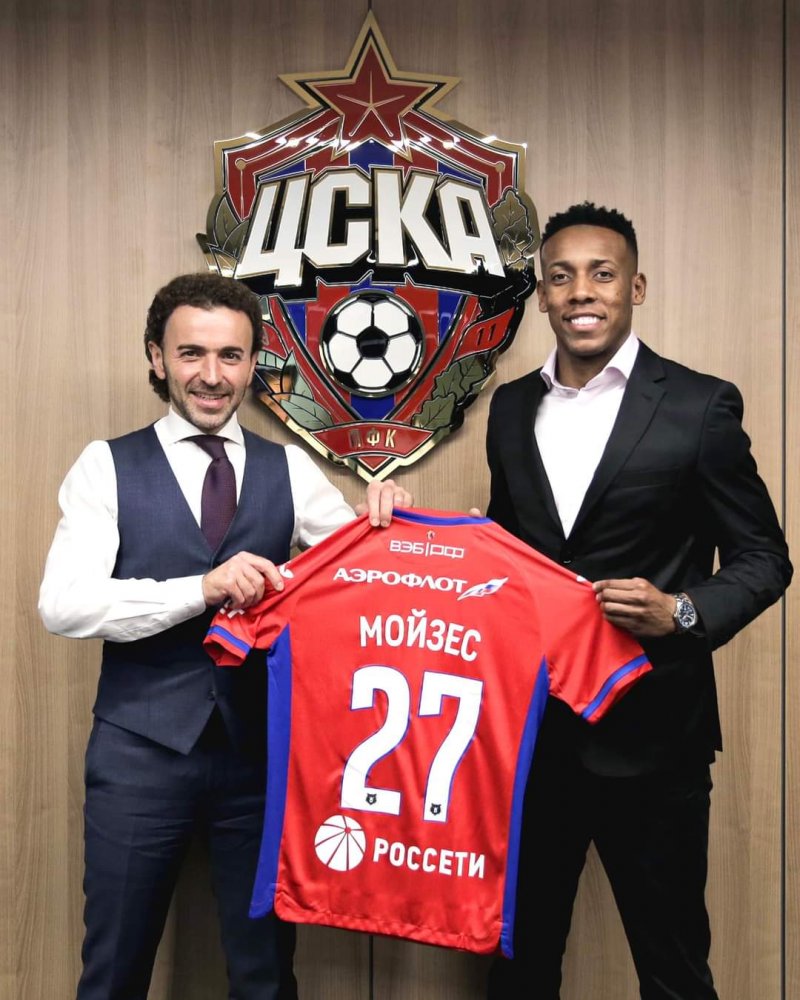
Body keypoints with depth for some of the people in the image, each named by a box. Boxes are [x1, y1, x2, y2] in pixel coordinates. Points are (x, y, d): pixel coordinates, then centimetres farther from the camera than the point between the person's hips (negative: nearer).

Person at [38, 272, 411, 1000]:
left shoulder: (290, 471, 4)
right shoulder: (108, 467, -3)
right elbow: (63, 605, -14)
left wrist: (386, 520, -18)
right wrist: (203, 589, -26)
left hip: (260, 746, 2)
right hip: (141, 748, -2)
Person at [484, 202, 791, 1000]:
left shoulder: (699, 405, -7)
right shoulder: (511, 406, 7)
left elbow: (762, 557, -4)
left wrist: (681, 612, -20)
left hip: (648, 730, -4)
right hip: (528, 725, 4)